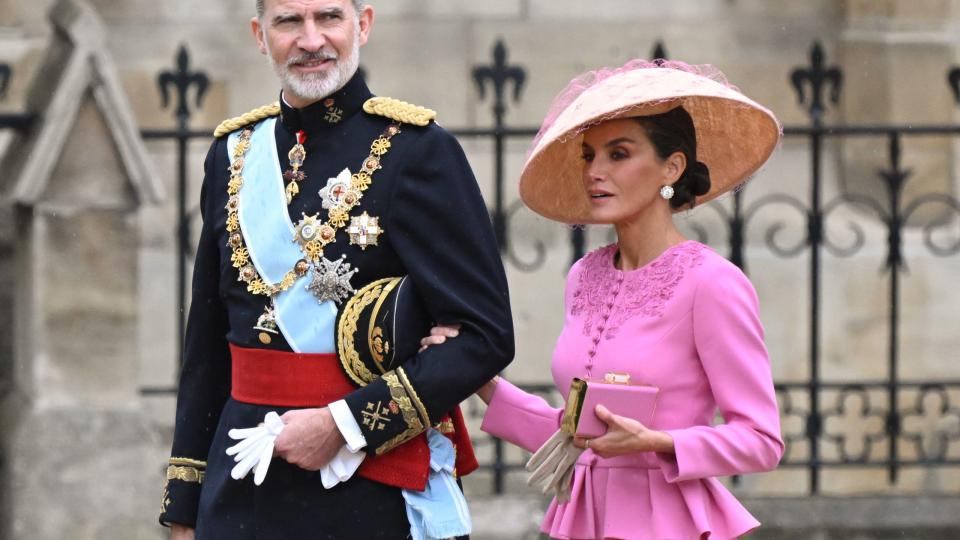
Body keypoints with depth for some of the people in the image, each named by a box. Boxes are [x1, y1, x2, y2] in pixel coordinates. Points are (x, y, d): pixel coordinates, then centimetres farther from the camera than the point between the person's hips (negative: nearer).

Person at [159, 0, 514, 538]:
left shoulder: (418, 151, -7)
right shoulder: (234, 153, 9)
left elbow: (485, 336, -11)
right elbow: (207, 348, 14)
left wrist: (346, 424, -17)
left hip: (370, 493, -4)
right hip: (241, 492, 4)